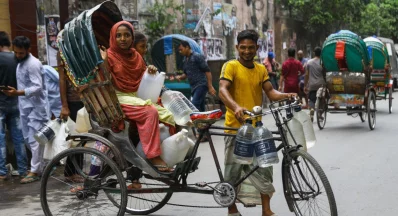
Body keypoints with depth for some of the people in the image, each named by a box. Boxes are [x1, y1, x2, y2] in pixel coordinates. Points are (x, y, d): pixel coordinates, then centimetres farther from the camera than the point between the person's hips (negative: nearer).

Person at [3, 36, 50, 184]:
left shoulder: (33, 64, -16)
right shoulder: (20, 62, 14)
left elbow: (38, 87, -23)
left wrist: (18, 93, -32)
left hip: (36, 107, -9)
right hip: (25, 107, 9)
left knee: (34, 140, -5)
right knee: (28, 139, 14)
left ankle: (35, 171, 1)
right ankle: (41, 165, 26)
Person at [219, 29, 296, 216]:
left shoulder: (261, 69, 11)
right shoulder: (231, 66, -7)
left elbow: (271, 92, 3)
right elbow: (222, 90, -21)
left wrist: (285, 95, -19)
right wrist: (236, 107, -40)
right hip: (235, 127, -5)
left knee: (264, 168, 6)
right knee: (233, 171, 4)